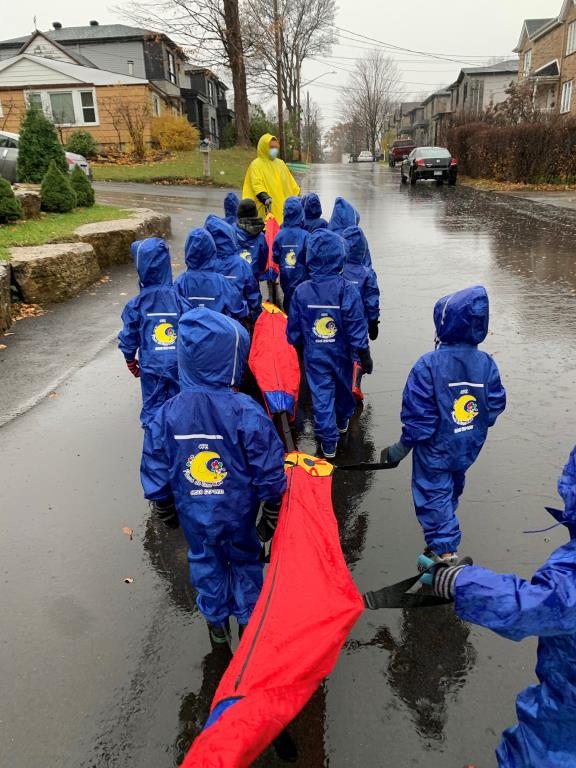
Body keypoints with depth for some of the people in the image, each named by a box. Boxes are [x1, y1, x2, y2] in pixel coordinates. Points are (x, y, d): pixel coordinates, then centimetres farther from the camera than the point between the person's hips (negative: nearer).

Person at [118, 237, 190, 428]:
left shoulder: (136, 305, -9)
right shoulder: (179, 301, -10)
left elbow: (128, 338, 0)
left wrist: (130, 360, 17)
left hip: (150, 368, 0)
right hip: (179, 366, 0)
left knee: (152, 409, 13)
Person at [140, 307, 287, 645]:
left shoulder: (167, 415, -18)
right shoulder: (247, 412, -26)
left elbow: (155, 475, -7)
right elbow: (269, 472, -18)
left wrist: (165, 511, 11)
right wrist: (274, 510, 0)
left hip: (193, 515, 2)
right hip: (238, 513, -2)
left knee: (205, 562, 26)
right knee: (245, 561, 25)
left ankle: (216, 622, 47)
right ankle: (249, 620, 45)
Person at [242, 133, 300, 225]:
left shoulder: (280, 163, 20)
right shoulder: (256, 165, 0)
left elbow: (291, 183, 25)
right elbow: (257, 184, -13)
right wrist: (264, 198, -29)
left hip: (284, 208, 6)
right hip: (269, 209, -6)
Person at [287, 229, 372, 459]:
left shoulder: (301, 291, -12)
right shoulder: (347, 289, -18)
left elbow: (293, 328, -2)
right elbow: (357, 326, -16)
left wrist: (297, 345, 17)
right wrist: (364, 354, -5)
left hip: (315, 355, 0)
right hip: (341, 353, 1)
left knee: (321, 396, 7)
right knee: (343, 387, 25)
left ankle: (328, 442, 9)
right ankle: (343, 421, 49)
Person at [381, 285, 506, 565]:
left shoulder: (429, 365, -27)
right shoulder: (486, 363, -11)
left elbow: (418, 415, -24)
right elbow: (495, 406, -2)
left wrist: (401, 448, -10)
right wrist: (475, 430, 16)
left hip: (435, 449, -6)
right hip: (469, 448, 6)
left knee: (434, 495, 11)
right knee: (453, 487, 30)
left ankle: (444, 550, 11)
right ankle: (446, 529, 55)